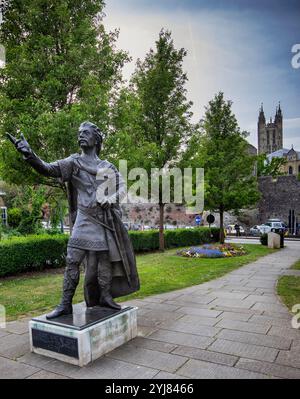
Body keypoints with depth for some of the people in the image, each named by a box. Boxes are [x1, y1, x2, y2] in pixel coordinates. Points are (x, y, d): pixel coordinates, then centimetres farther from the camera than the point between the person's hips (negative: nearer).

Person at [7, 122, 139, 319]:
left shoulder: (108, 167, 10)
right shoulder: (73, 162, 2)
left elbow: (122, 189, 9)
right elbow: (48, 169, -13)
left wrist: (110, 199, -11)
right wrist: (29, 154, -31)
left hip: (106, 218, 2)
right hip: (85, 218, -2)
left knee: (105, 258, 8)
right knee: (73, 260, -8)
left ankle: (105, 296, 22)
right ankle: (66, 303, 0)